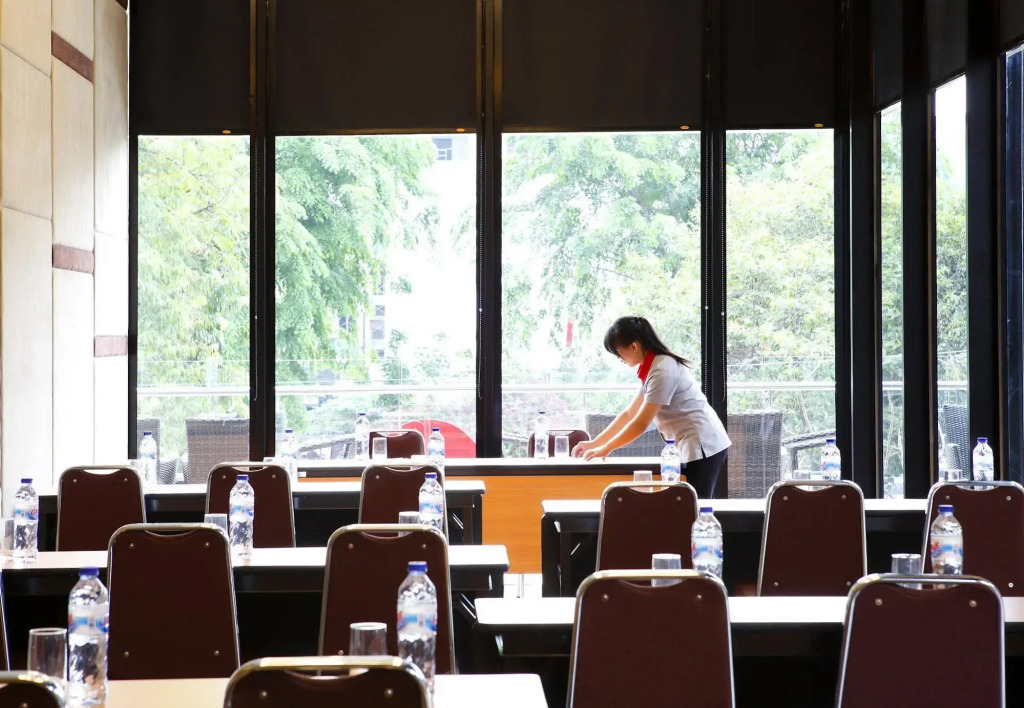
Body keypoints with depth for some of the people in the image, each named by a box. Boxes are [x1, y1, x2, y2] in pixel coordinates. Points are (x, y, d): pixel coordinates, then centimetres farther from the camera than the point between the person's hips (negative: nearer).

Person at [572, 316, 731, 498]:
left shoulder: (663, 371, -19)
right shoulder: (653, 368, 12)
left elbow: (640, 424, -18)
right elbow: (629, 414, 17)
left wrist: (605, 449, -6)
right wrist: (594, 443, 14)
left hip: (703, 447, -10)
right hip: (694, 446, 10)